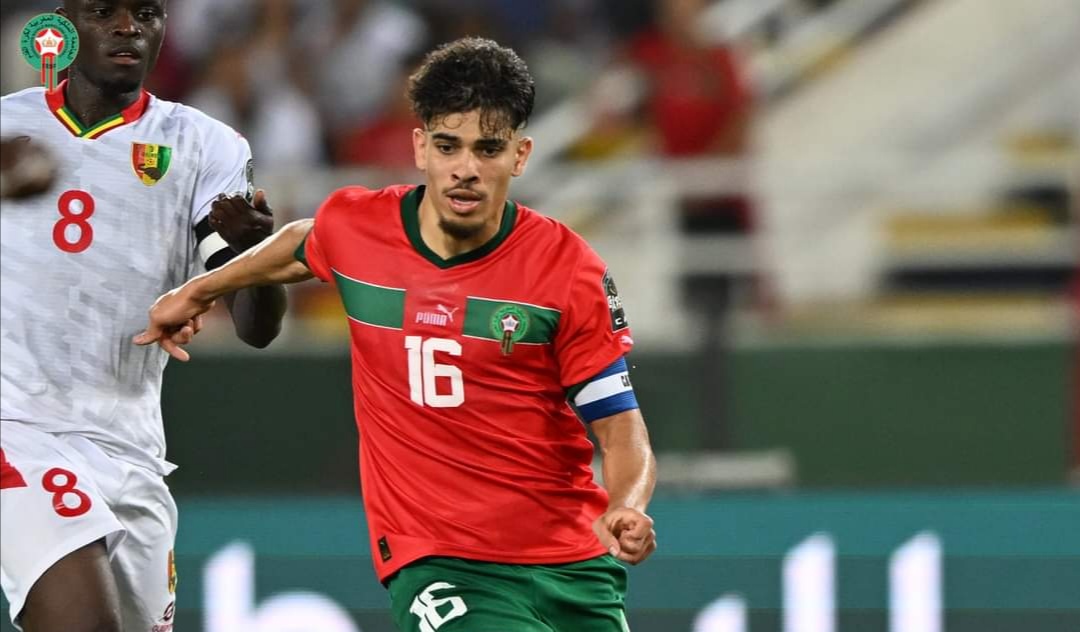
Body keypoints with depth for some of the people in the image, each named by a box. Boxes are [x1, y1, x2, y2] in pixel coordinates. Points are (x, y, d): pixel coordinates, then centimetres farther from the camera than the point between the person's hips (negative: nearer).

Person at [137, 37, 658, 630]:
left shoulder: (568, 268, -9)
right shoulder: (351, 226, -2)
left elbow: (620, 430, -7)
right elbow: (302, 245, 24)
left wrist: (627, 509, -27)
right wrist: (198, 290, 38)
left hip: (571, 562, 1)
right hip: (438, 567, -1)